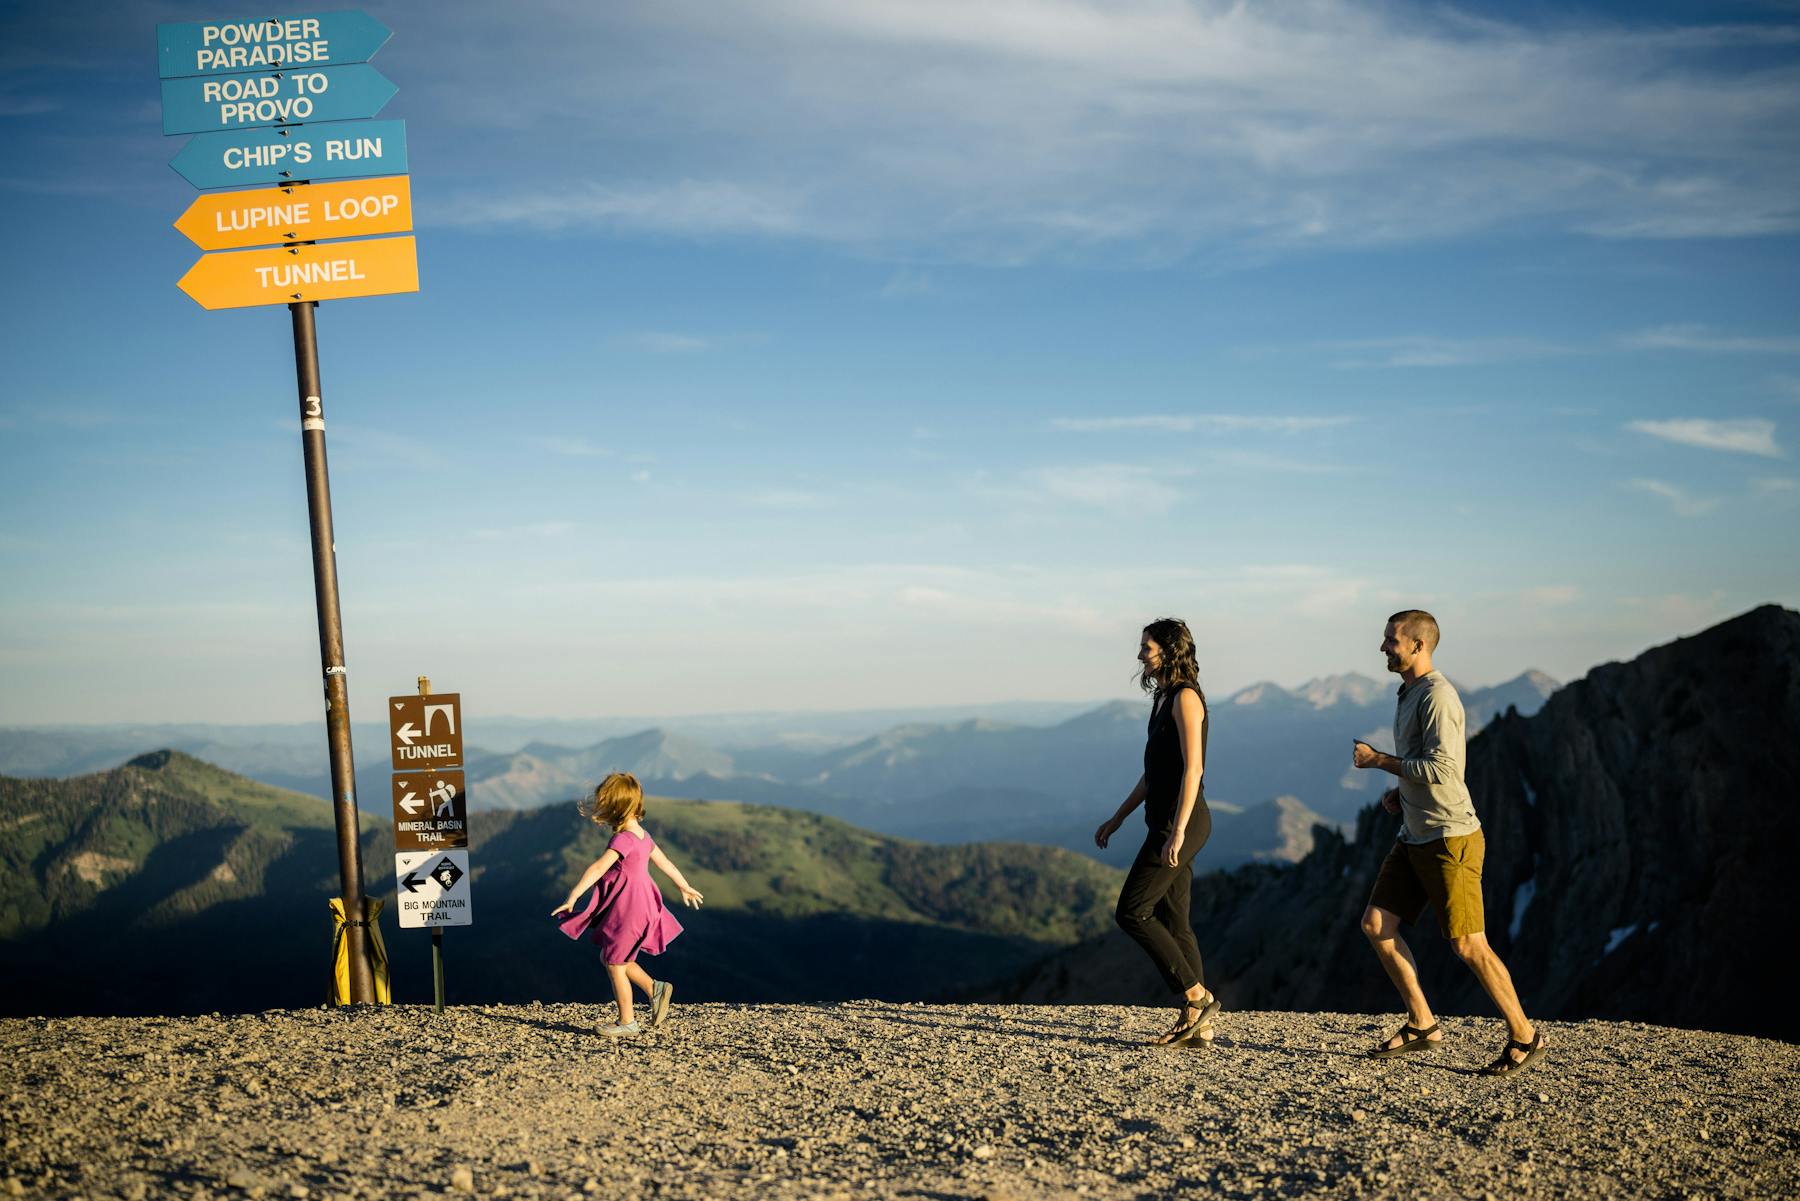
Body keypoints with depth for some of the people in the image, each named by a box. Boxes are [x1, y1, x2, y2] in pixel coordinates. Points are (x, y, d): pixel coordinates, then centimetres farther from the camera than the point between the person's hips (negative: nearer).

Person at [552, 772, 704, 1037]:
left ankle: (627, 1022, 15)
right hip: (639, 905, 9)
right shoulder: (641, 834, 8)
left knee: (615, 965, 5)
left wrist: (573, 896, -37)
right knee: (610, 959, 19)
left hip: (627, 910, -9)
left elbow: (599, 868, -32)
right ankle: (655, 988, 19)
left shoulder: (623, 838, -21)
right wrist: (685, 887, 31)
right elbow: (664, 861, 19)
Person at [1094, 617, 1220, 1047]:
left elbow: (1193, 769, -19)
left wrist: (1178, 831, -25)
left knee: (1131, 912, -9)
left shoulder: (1185, 697, -12)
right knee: (1171, 922, 8)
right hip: (1165, 822, 10)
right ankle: (1197, 1025, 10)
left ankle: (1197, 997, -3)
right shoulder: (1164, 698, 17)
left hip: (1180, 822, -10)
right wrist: (1118, 818, 22)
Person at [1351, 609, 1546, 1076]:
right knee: (1376, 924, 3)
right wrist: (1399, 792, 11)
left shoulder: (1437, 695, -16)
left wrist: (1379, 760, -16)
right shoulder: (1410, 693, 14)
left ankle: (1524, 1037, 9)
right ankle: (1421, 1025, 12)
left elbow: (1441, 769, -25)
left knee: (1468, 945, -6)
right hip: (1415, 837, 10)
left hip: (1450, 838, -10)